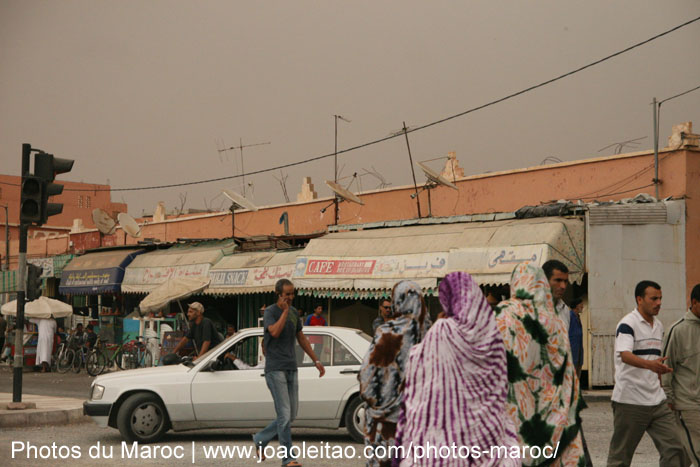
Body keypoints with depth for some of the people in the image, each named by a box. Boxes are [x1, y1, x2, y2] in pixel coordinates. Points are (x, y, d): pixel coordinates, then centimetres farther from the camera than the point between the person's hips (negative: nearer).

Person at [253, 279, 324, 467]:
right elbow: (275, 332, -25)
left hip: (291, 369, 7)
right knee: (285, 415, -9)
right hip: (275, 369, -7)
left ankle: (260, 439, 26)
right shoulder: (270, 312, -6)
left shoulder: (294, 312, 13)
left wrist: (316, 361, 19)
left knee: (290, 416, 9)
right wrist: (285, 310, -18)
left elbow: (301, 338, 21)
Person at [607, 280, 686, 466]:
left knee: (674, 449, -2)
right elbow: (625, 355, -27)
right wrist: (650, 364, -44)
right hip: (630, 401, -7)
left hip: (657, 401, 7)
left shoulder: (658, 325, 15)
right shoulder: (628, 324, -11)